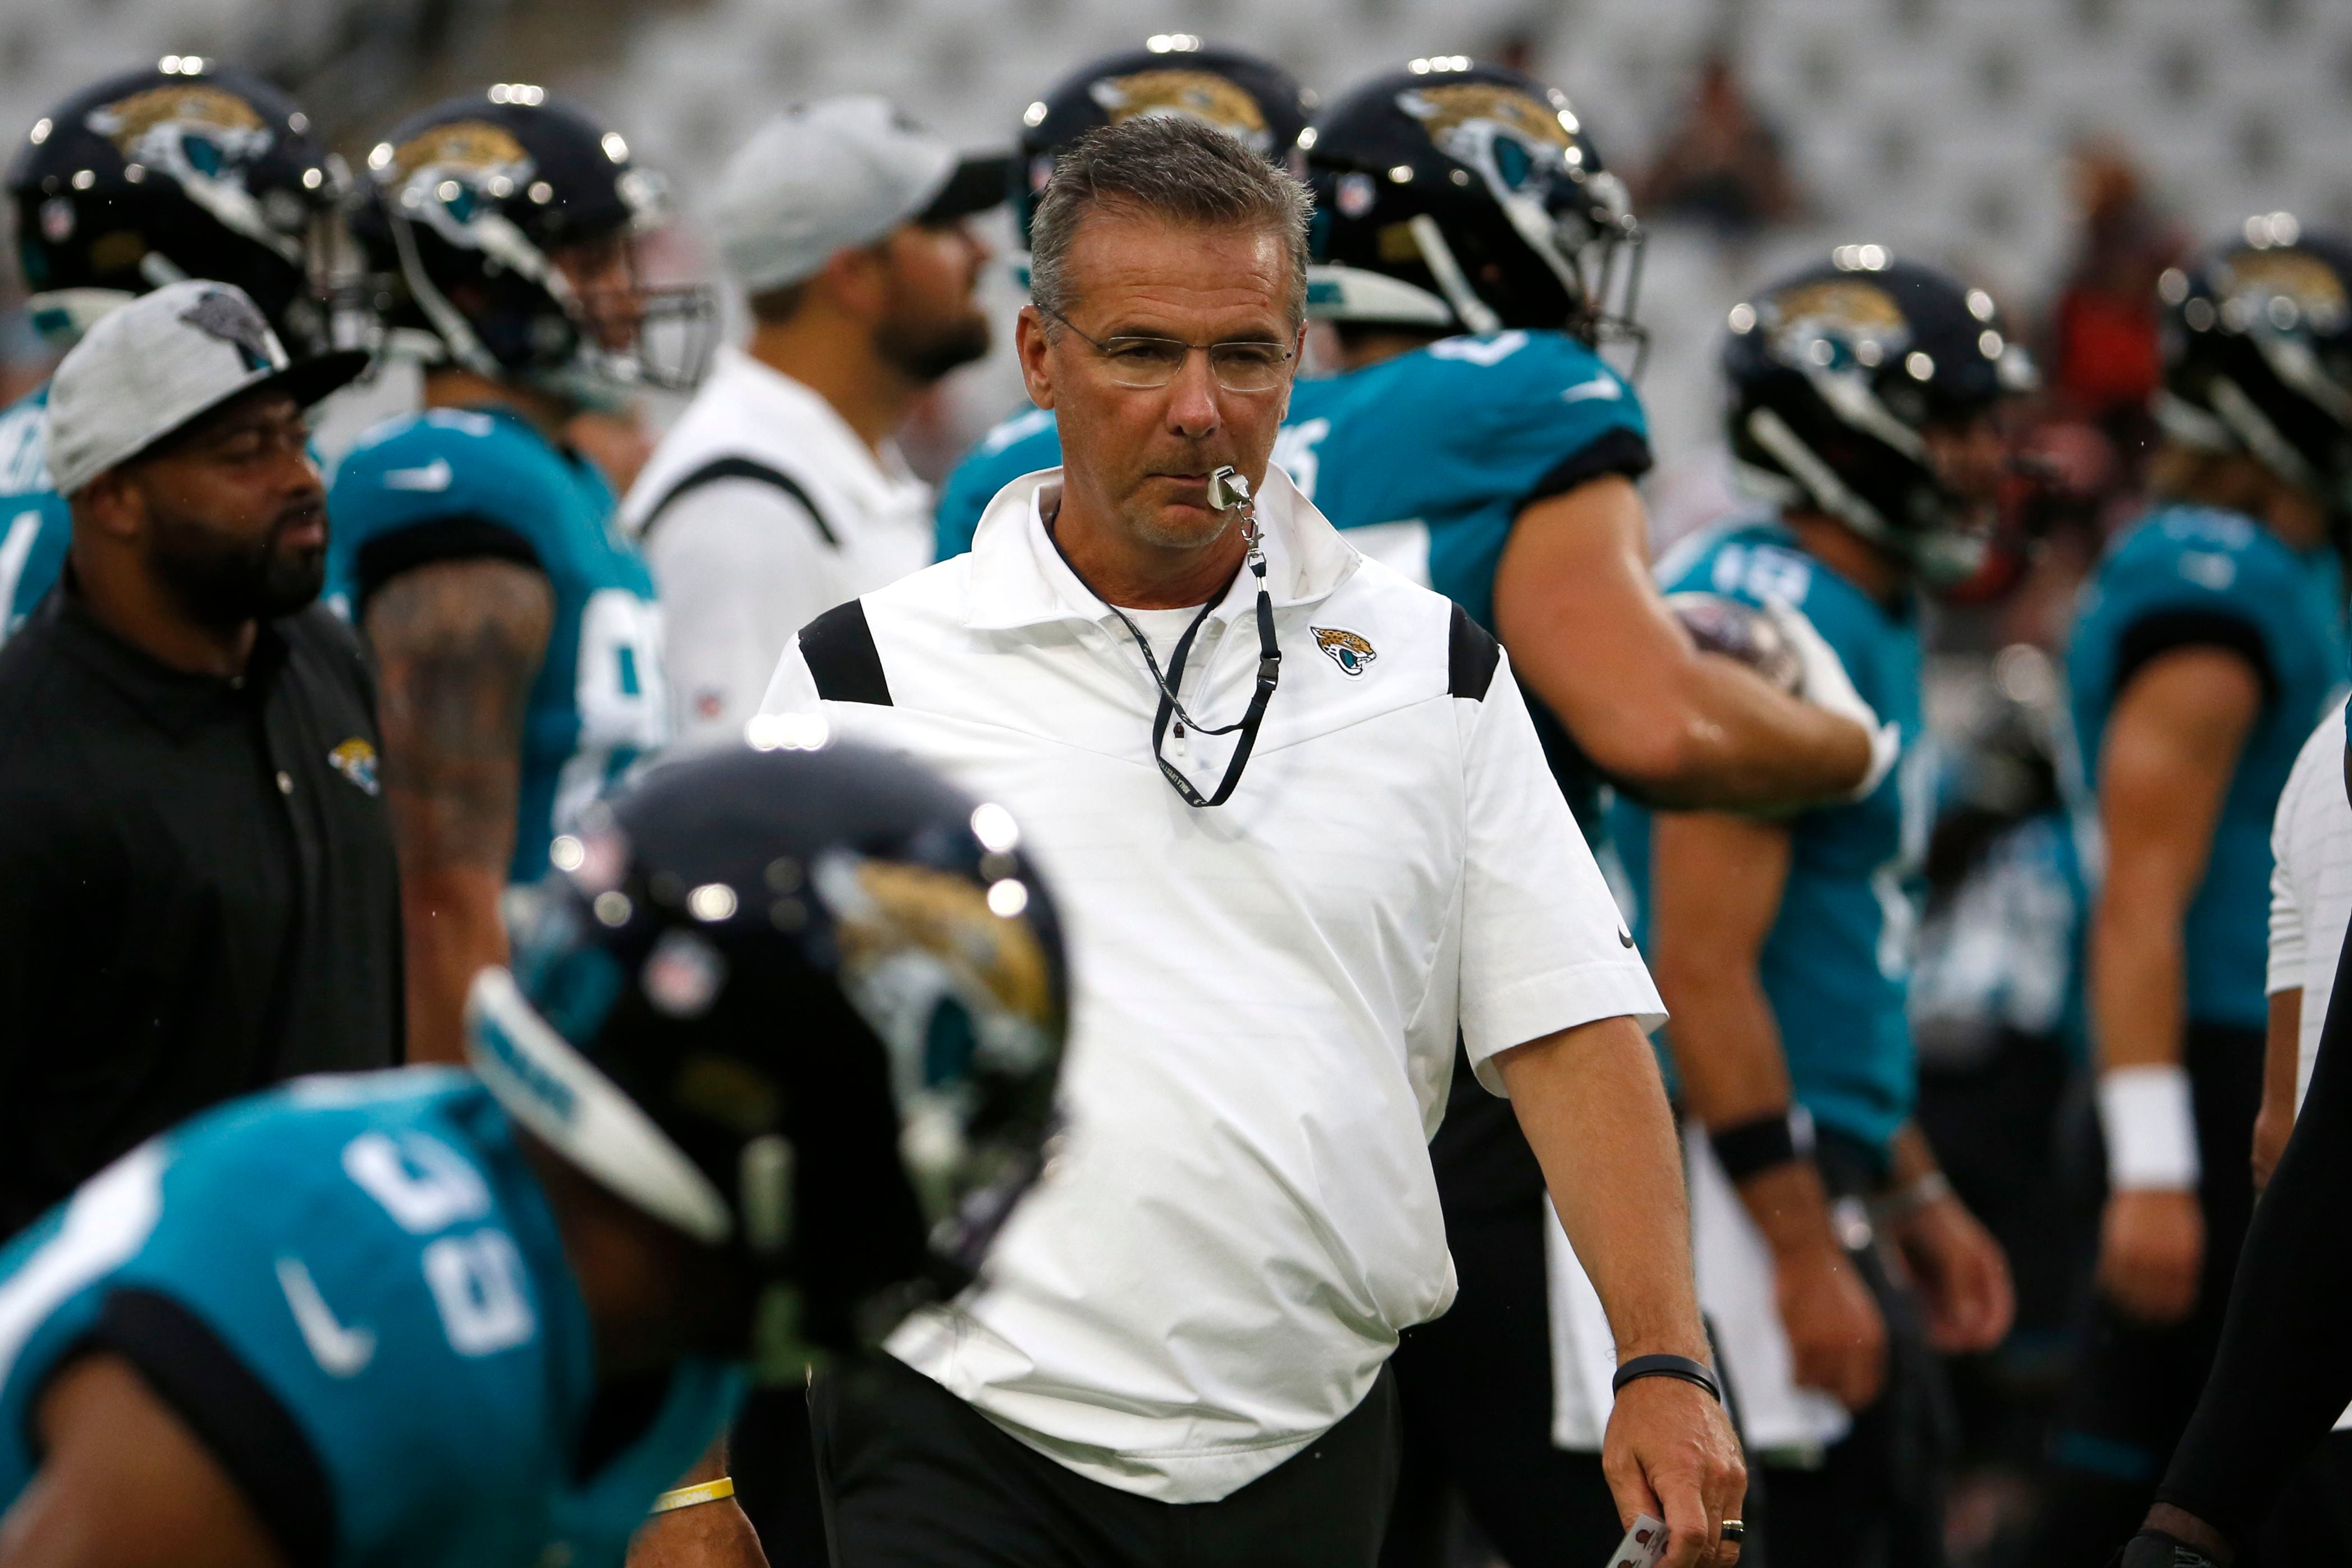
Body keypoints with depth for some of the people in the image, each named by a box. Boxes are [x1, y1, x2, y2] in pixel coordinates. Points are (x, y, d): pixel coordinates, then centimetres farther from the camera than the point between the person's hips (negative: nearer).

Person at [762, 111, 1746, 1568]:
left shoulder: (1436, 669, 8)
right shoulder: (866, 679, 2)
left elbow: (1572, 1031, 5)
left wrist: (1666, 1366, -7)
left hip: (1312, 1450, 2)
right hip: (968, 1441, -2)